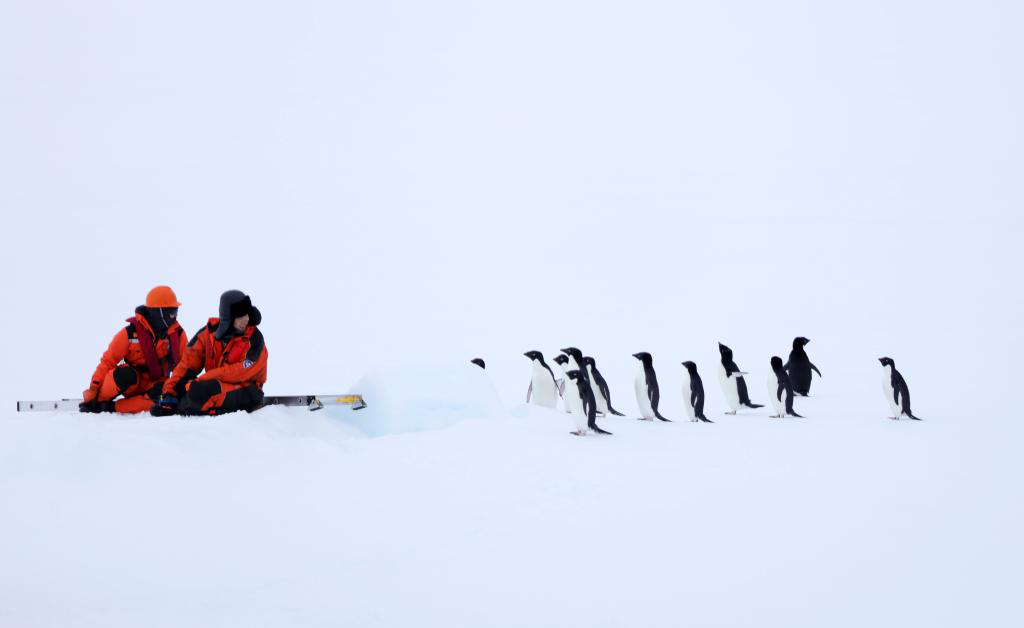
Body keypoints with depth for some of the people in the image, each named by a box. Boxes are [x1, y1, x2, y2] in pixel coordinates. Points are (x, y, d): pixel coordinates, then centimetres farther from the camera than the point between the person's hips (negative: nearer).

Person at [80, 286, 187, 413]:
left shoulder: (178, 333, -6)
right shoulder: (131, 331, -14)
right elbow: (108, 361, -11)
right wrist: (92, 392, -14)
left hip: (155, 386, 2)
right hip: (131, 382, -2)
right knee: (125, 374, -39)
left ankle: (111, 407, -25)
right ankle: (97, 400, -10)